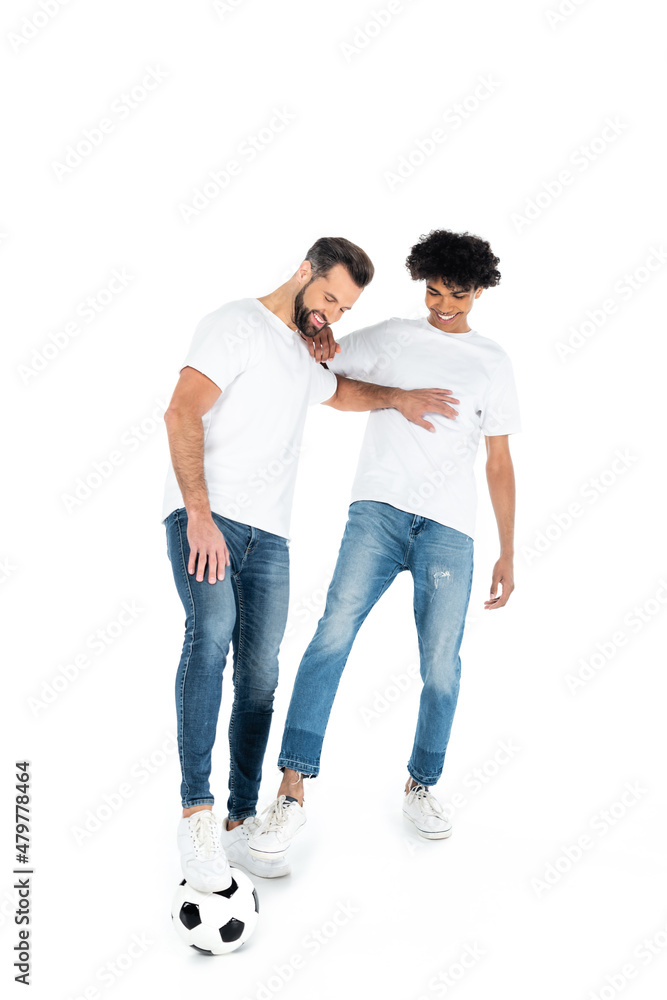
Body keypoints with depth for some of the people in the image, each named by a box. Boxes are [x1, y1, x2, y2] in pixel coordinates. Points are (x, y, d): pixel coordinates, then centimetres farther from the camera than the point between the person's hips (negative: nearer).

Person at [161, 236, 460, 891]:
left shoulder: (303, 356, 25)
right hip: (204, 516, -7)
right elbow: (182, 414, -14)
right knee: (211, 630, -30)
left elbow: (339, 392, 49)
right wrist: (201, 515, -23)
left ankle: (240, 822, 11)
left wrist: (395, 397, 32)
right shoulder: (238, 325, -1)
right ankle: (196, 812, -28)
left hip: (268, 533, 7)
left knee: (260, 674, 2)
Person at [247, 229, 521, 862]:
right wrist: (317, 350, -5)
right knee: (334, 632, -19)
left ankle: (420, 787, 23)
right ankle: (292, 792, -17)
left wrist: (507, 555, 10)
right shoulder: (390, 338, 15)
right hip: (378, 508, -1)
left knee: (441, 667, 0)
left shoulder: (493, 363, 16)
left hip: (449, 529, 1)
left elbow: (499, 465, 15)